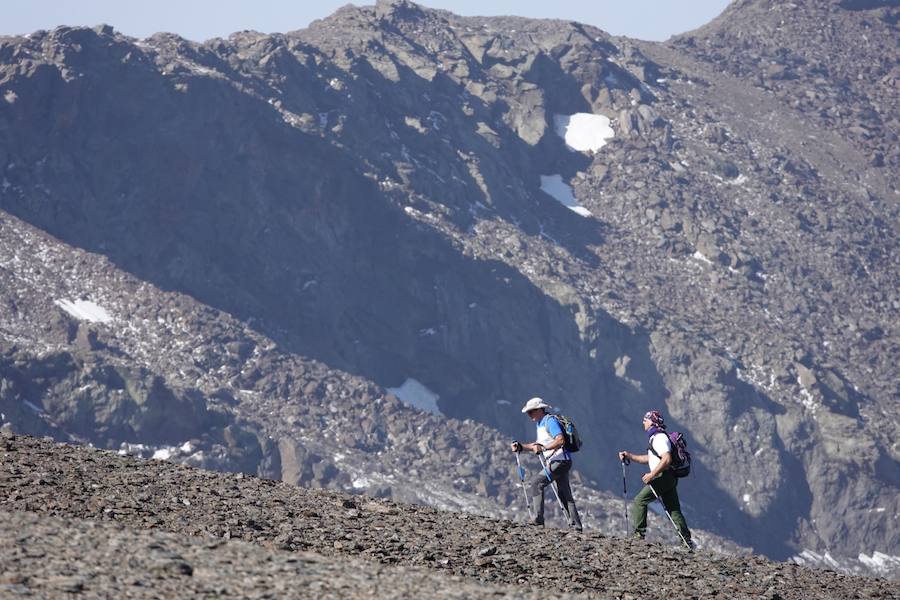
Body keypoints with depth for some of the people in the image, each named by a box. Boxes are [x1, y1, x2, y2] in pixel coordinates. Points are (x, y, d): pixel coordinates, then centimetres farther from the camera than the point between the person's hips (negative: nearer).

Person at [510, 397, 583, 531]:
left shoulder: (550, 421, -12)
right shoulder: (540, 424, 19)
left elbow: (560, 440, -25)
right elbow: (538, 445, 26)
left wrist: (543, 448, -33)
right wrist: (521, 447, 14)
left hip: (561, 460, -11)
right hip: (554, 462, 11)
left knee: (536, 482, -15)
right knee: (565, 495, 10)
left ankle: (538, 519, -18)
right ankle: (576, 525, 11)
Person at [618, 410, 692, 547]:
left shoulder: (659, 438, -13)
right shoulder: (656, 437, 20)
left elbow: (667, 459, -25)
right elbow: (649, 459, 30)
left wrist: (651, 475, -24)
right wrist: (629, 456, 23)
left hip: (663, 477, -10)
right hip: (669, 479, 10)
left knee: (640, 501, -5)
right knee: (674, 510, 8)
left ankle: (639, 533, -6)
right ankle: (688, 542, 5)